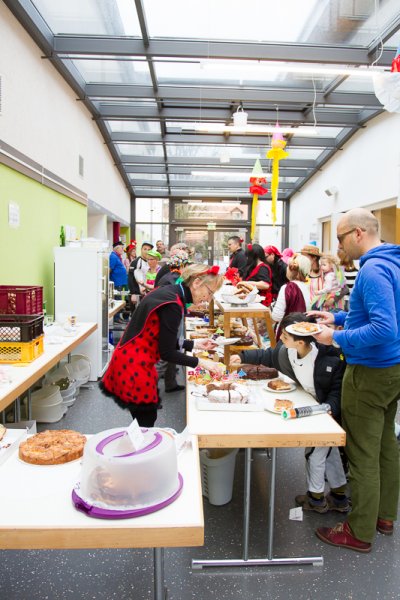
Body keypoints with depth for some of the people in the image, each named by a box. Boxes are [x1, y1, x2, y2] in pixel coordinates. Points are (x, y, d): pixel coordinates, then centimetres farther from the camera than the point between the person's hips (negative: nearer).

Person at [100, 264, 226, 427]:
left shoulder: (169, 291, 6)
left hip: (130, 359, 10)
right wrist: (200, 363, -12)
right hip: (133, 365, -10)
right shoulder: (173, 305, -23)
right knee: (146, 421, 5)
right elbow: (166, 352, -19)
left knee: (147, 418, 19)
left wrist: (194, 344, 11)